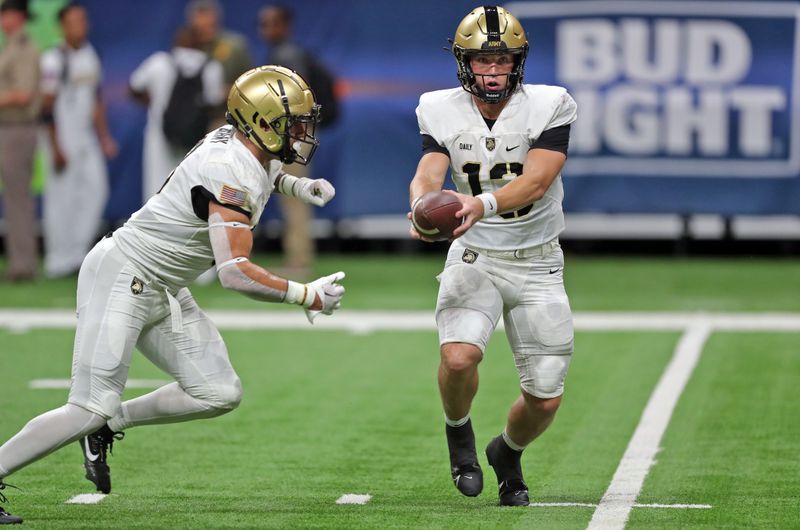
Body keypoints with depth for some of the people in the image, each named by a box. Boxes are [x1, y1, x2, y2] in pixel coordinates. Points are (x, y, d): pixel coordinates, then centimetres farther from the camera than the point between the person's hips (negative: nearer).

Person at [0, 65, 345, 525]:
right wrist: (305, 295, -25)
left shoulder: (233, 140, 2)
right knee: (92, 409, -14)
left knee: (219, 394, 4)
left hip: (162, 291, 10)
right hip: (122, 279, -10)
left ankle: (109, 424, 15)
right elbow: (235, 272, -33)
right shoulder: (231, 177, -25)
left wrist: (292, 184, 14)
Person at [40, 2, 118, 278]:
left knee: (96, 189, 4)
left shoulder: (90, 55, 12)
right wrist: (56, 148, -17)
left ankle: (77, 252, 13)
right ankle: (59, 260, 2)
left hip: (87, 136, 8)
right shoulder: (53, 59, -12)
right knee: (62, 195, -4)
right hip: (63, 138, -7)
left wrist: (104, 137, 16)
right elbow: (48, 106, -13)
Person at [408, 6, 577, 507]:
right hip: (475, 257, 0)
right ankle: (459, 432, 5)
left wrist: (483, 206, -41)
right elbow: (428, 175, -17)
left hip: (537, 263, 0)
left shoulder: (548, 107, -12)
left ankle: (508, 451, 36)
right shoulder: (443, 112, -5)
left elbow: (536, 181, -23)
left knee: (546, 398, 0)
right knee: (459, 356, -28)